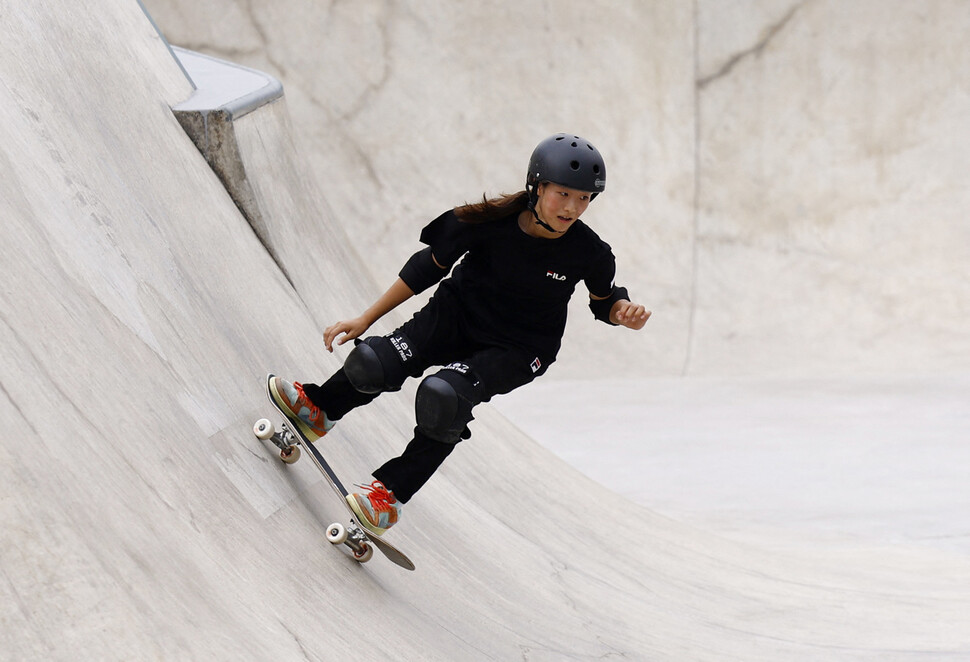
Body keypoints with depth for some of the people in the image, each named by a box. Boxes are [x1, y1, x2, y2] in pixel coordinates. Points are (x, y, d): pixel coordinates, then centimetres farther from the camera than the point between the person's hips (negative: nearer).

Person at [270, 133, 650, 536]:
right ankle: (318, 411, 15)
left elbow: (603, 301, 4)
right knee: (374, 365, -20)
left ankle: (394, 492, -11)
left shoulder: (590, 253, -18)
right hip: (459, 312, 2)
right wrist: (365, 320, -4)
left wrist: (624, 312, -22)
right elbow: (428, 268, -6)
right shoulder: (491, 221, -19)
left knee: (443, 396, -31)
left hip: (518, 350, -2)